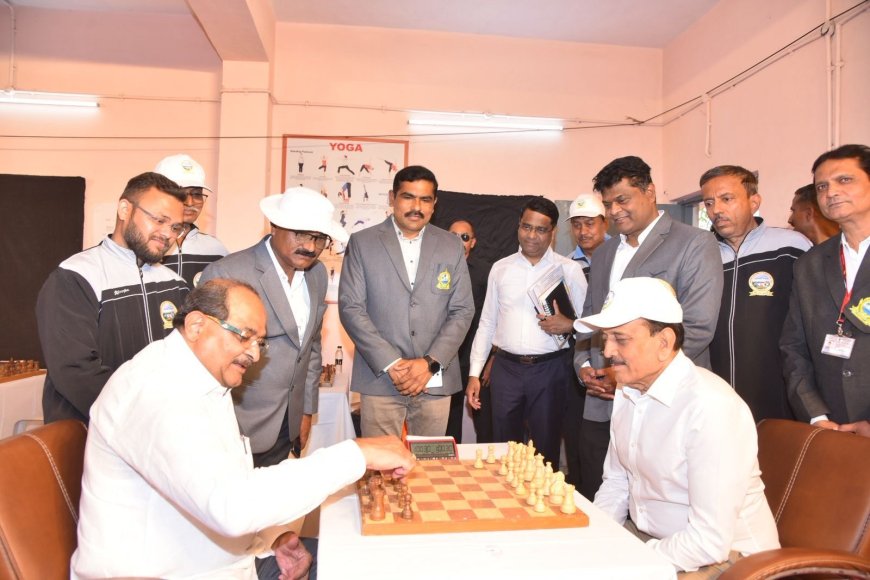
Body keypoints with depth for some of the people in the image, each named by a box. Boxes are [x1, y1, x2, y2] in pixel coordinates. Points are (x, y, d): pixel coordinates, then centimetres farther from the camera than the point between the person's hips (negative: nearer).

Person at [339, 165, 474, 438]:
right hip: (380, 378, -2)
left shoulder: (452, 246, 7)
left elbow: (462, 311, 4)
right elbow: (350, 307, -5)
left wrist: (430, 363, -9)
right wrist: (391, 364, -12)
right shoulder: (362, 242, 1)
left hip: (435, 380, 2)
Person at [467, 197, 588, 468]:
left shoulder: (569, 269, 1)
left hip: (550, 368, -2)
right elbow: (487, 323, 10)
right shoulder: (500, 268, 7)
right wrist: (474, 373, 5)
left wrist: (569, 325, -18)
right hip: (506, 367, 2)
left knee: (546, 449, 8)